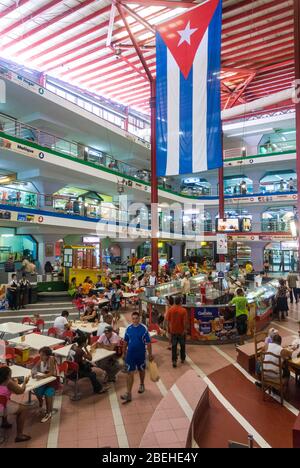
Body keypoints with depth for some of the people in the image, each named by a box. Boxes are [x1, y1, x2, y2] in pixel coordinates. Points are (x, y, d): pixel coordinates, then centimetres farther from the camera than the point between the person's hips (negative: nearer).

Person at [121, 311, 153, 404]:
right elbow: (125, 341, 7)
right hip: (130, 354, 1)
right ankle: (129, 394, 3)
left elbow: (148, 342, -9)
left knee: (141, 370, 20)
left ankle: (142, 384, 46)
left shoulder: (144, 328, -14)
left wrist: (150, 354, -8)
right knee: (130, 373, -1)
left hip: (141, 354, -1)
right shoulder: (128, 328, -5)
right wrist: (124, 352, 12)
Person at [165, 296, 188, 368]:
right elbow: (185, 321, -19)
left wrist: (169, 328, 8)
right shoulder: (183, 310, -16)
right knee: (182, 345, 18)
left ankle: (174, 360, 2)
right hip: (181, 331, -1)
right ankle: (182, 359, 31)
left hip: (173, 331, 2)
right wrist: (185, 329, -9)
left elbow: (167, 320, -3)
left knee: (174, 346, 8)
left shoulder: (170, 309, -6)